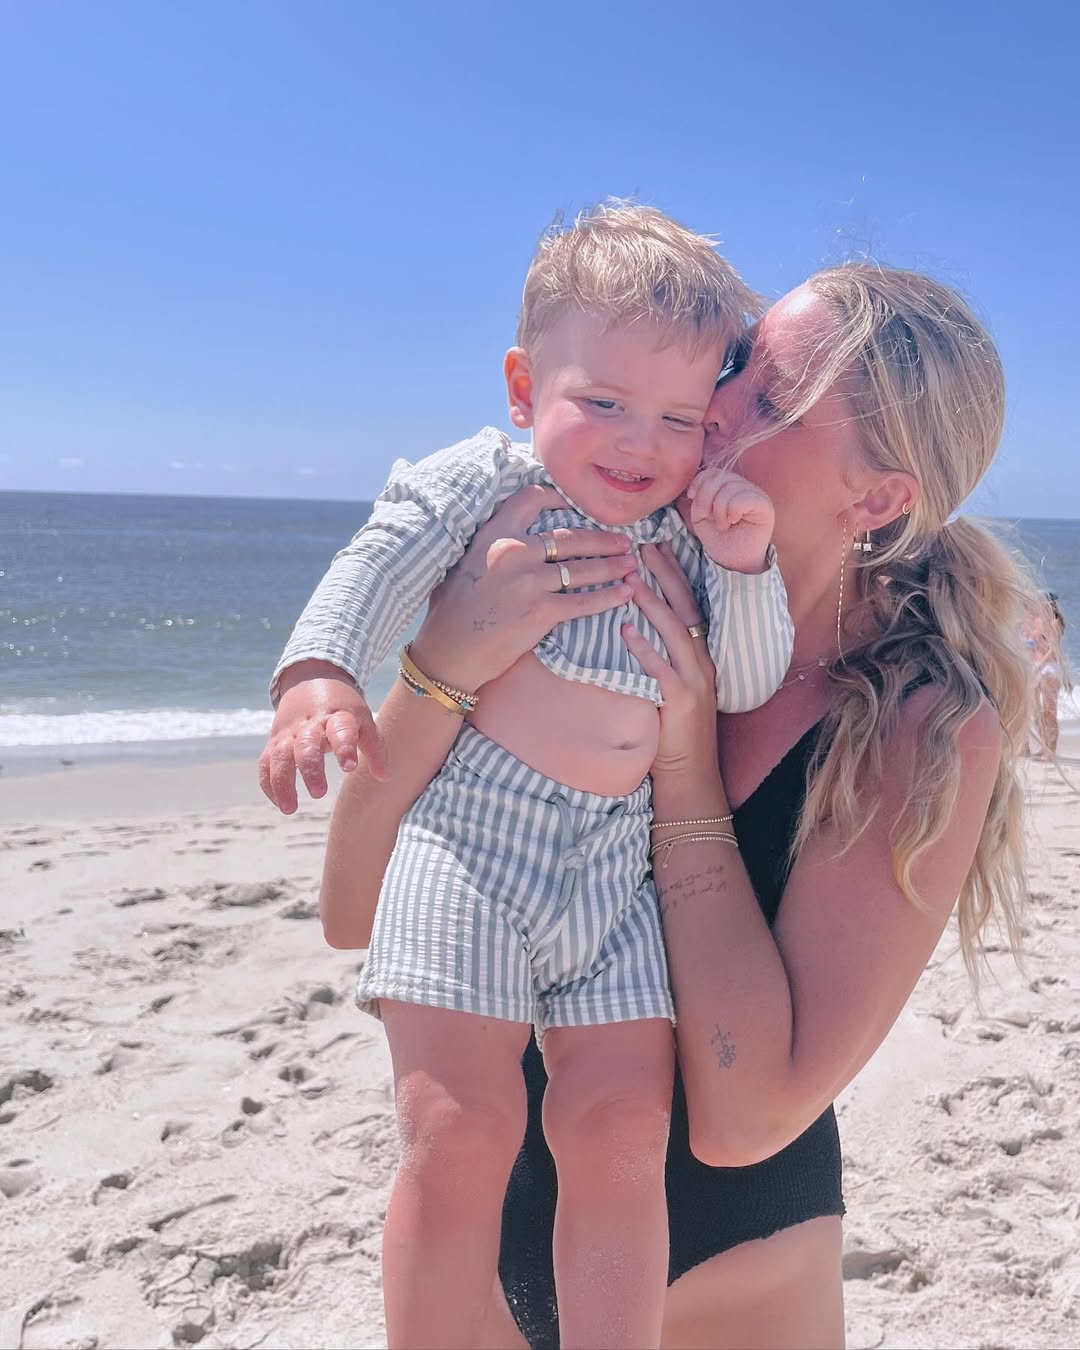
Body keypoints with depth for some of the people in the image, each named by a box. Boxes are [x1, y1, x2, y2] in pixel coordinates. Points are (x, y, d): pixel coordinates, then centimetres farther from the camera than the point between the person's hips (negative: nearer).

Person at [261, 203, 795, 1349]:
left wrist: (745, 566, -7)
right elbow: (373, 575, -8)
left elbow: (746, 687, 9)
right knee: (456, 1129, -12)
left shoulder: (692, 535, 13)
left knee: (621, 1127, -4)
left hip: (619, 858, 4)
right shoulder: (483, 481, 2)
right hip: (470, 825, -3)